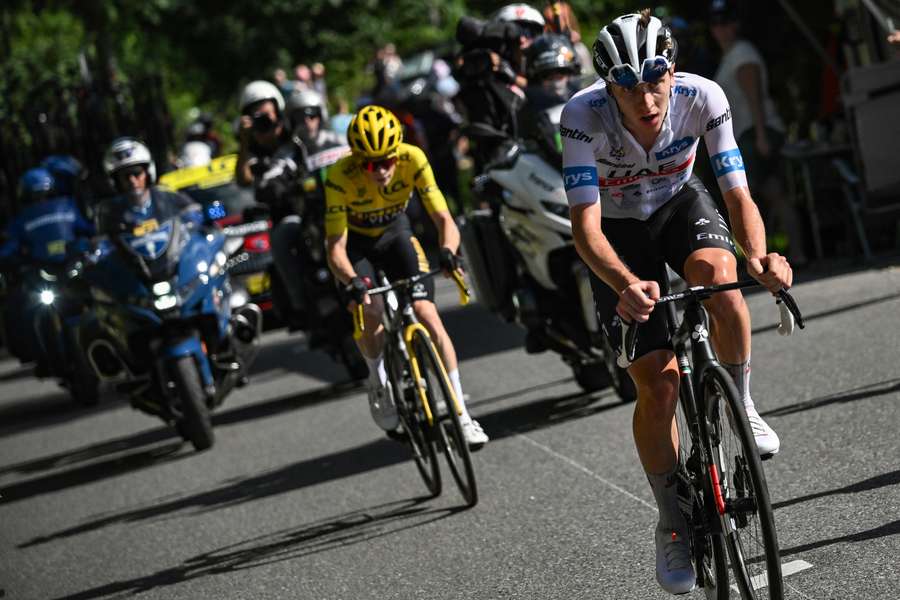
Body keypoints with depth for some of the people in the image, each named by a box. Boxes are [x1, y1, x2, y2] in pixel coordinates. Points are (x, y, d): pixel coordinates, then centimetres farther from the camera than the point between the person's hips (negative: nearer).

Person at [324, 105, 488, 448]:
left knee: (426, 313, -15)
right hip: (354, 242, -1)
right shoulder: (340, 178, -33)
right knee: (370, 315, -25)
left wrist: (448, 251, -48)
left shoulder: (413, 160, -29)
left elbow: (443, 219, -27)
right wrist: (352, 283, -51)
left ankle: (461, 415, -11)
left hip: (395, 232, 1)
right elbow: (335, 247, -32)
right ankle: (378, 379, 9)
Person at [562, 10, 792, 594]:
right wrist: (628, 285, -55)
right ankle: (673, 524, 10)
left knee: (719, 277, -35)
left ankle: (740, 403, -8)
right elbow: (586, 226, -36)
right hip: (618, 230, -1)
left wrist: (760, 258, -49)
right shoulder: (585, 115, -34)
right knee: (658, 382, -9)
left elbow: (739, 196, -28)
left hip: (681, 203, 1)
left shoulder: (703, 98, -30)